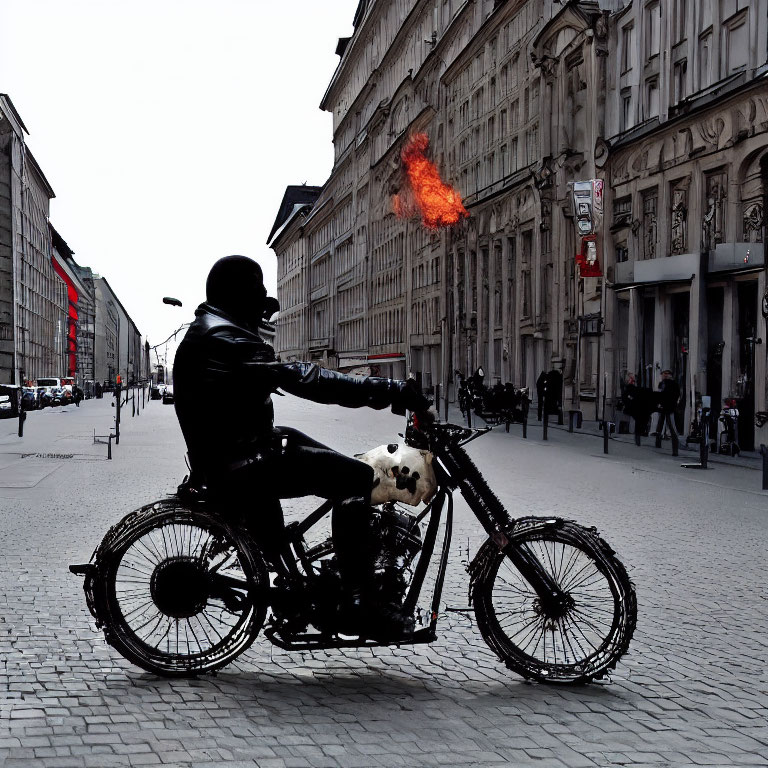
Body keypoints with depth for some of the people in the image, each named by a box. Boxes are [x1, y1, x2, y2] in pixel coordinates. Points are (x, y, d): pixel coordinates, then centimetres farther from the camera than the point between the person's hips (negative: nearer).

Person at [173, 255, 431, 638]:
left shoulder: (217, 331, 17)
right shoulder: (222, 340, -20)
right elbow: (300, 378, -28)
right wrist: (386, 389, -29)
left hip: (231, 454, 11)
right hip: (238, 467, -11)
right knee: (356, 478, -13)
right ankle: (358, 602, -11)